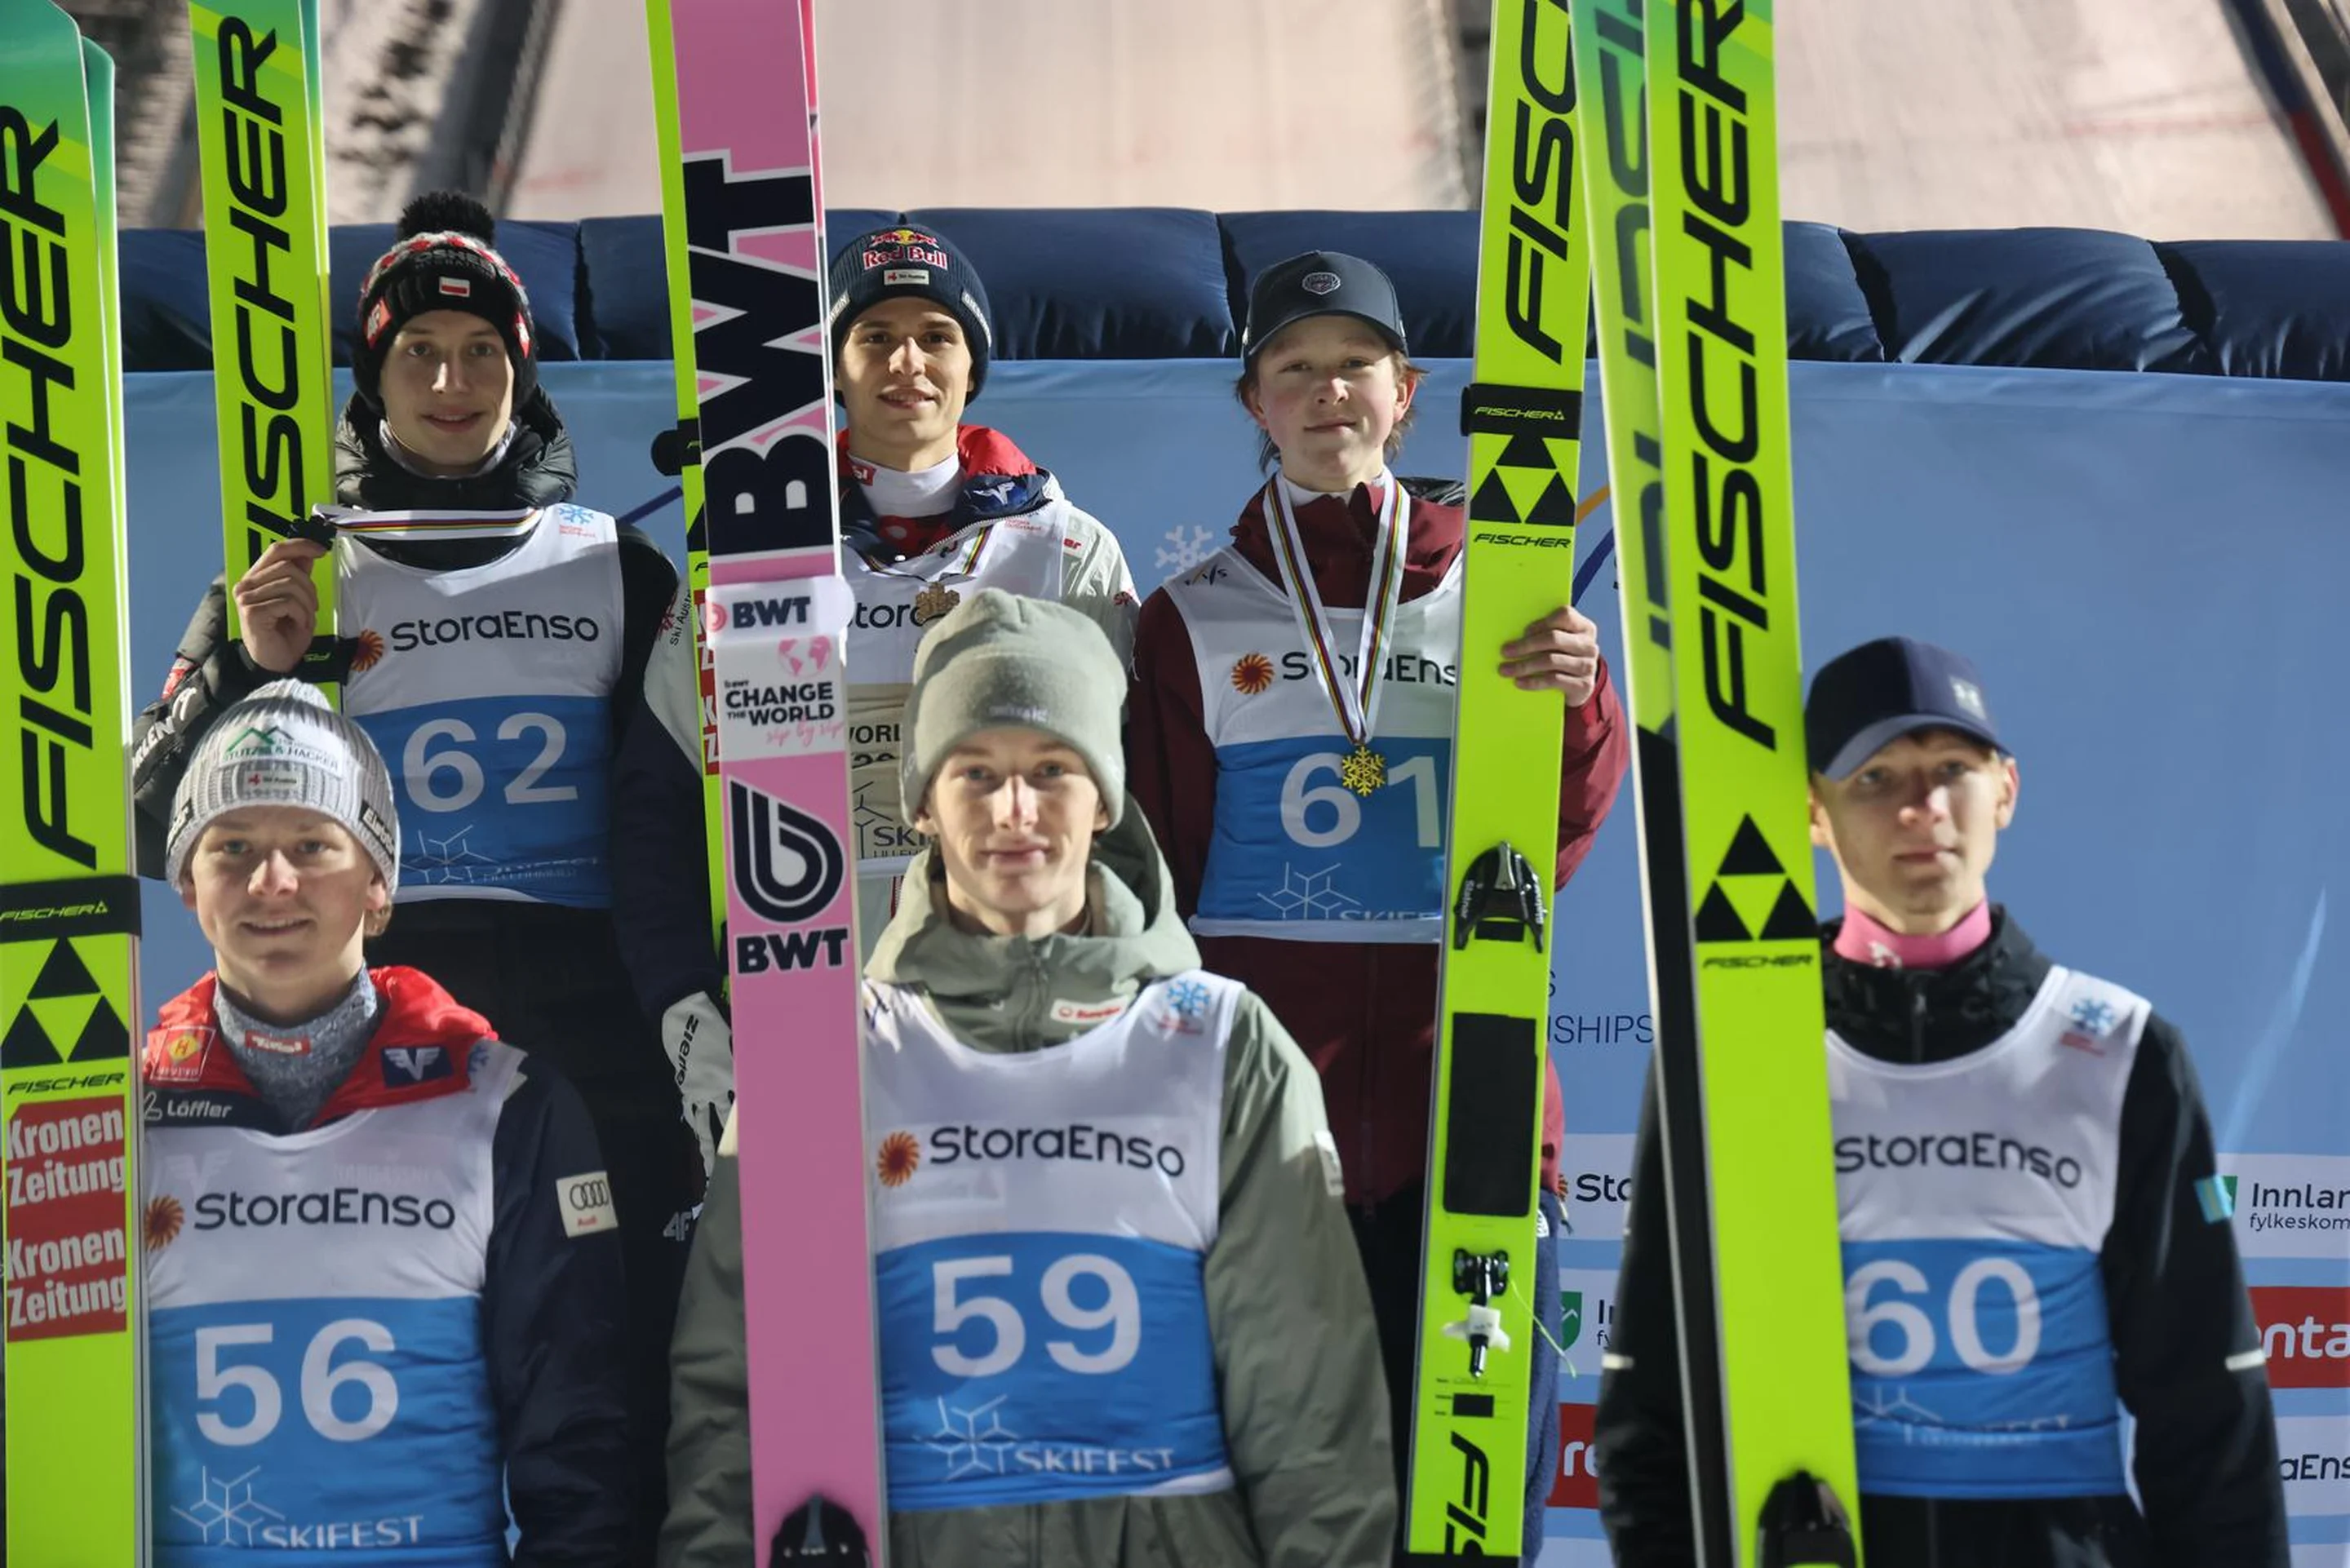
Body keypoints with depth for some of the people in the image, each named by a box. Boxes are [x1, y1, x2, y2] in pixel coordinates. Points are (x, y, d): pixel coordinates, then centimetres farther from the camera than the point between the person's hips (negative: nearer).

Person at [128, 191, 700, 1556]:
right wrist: (252, 673, -8)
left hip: (589, 1024, 0)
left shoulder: (615, 570, 13)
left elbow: (690, 798, 12)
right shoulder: (296, 581, 12)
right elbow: (162, 833, 7)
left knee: (631, 1354, -4)